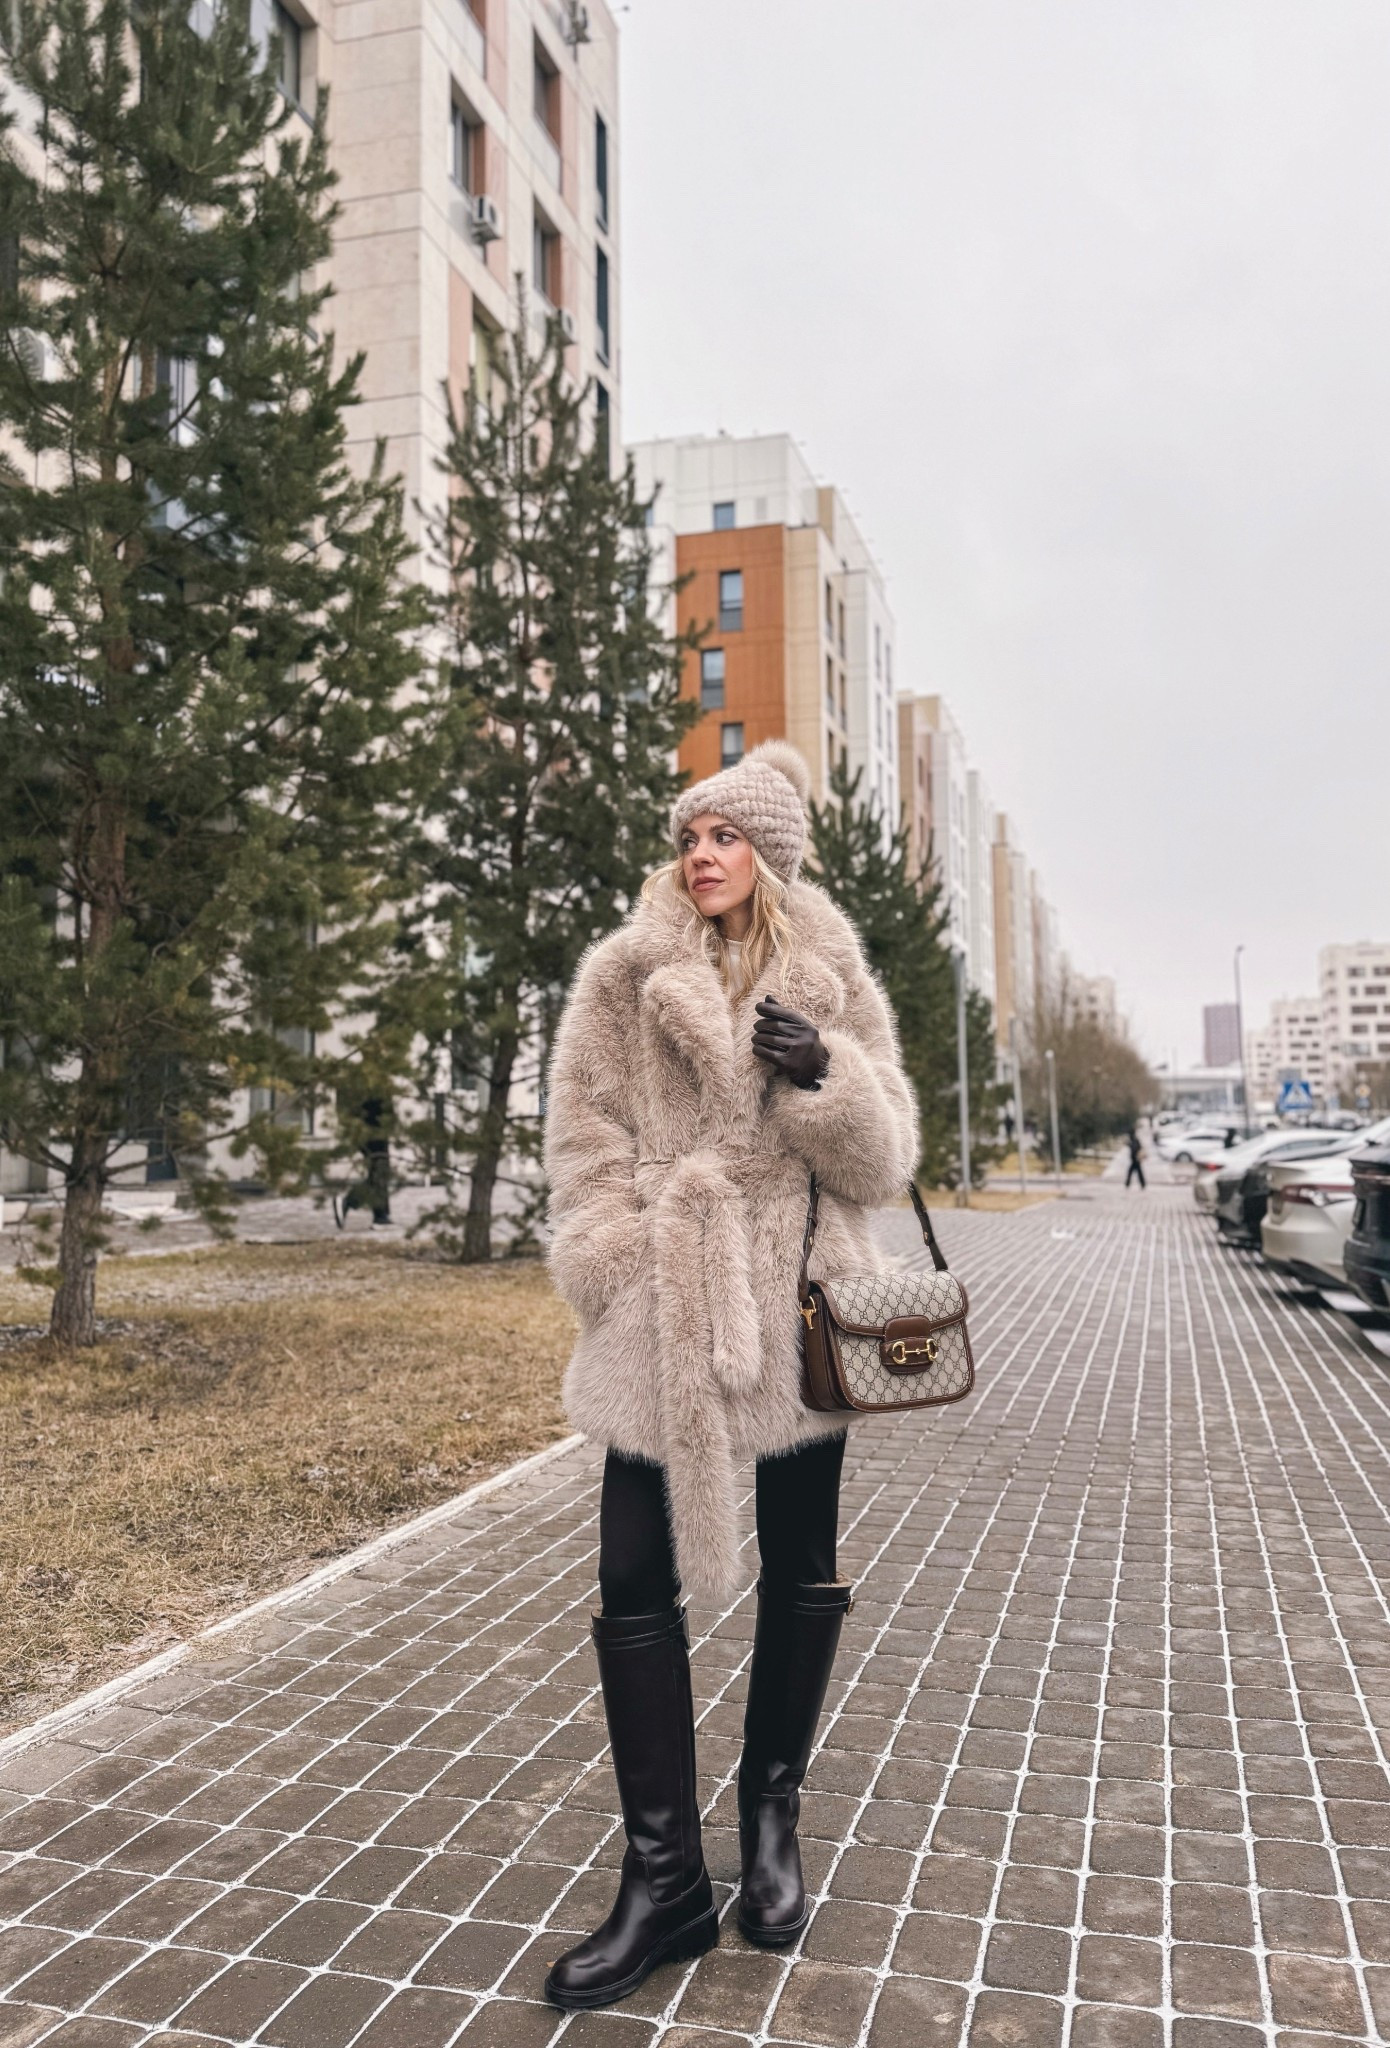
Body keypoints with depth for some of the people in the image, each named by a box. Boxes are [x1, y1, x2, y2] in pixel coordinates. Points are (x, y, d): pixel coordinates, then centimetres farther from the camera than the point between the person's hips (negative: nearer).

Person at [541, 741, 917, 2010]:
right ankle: (666, 1880, 15)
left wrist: (824, 1079, -16)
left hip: (800, 1304, 1)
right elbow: (586, 1140, 0)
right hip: (665, 1314, -1)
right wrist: (627, 1280, -9)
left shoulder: (833, 983, 5)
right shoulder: (625, 975, 2)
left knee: (802, 1569, 12)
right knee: (635, 1580, -1)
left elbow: (886, 1156, 2)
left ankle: (772, 1808, 36)